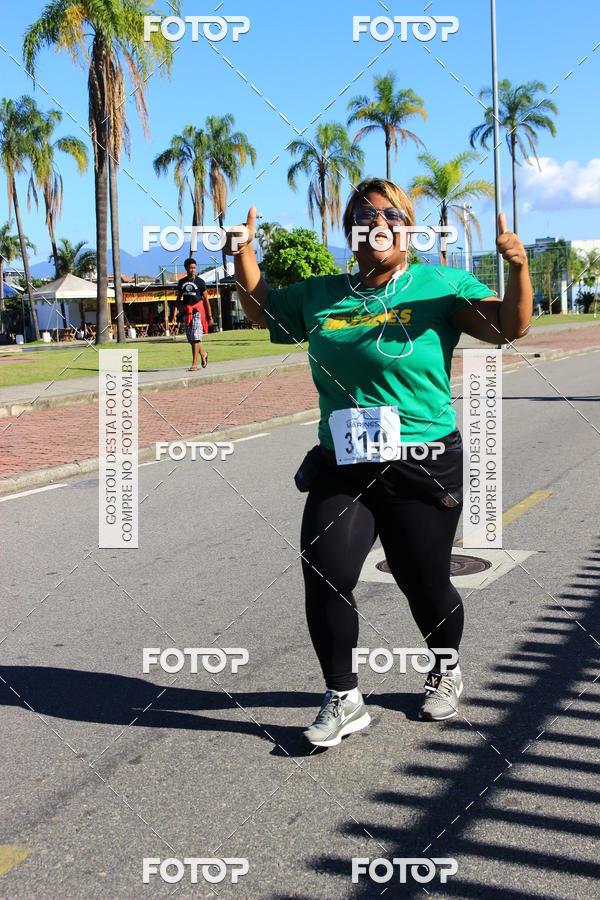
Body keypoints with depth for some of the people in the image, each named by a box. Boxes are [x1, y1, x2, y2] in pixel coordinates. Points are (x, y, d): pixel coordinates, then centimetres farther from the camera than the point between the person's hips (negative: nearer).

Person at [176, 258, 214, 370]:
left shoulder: (200, 282, -2)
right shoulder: (181, 282, 10)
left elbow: (206, 300, -1)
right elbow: (178, 298, 19)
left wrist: (210, 316, -3)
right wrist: (179, 308, 2)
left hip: (198, 311, -5)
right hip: (187, 312, 5)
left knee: (195, 337, -10)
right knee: (190, 338, 8)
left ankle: (194, 364, -9)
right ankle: (203, 354, 33)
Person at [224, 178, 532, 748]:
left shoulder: (440, 285, 0)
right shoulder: (320, 295, 11)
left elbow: (509, 327, -11)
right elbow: (260, 309, 26)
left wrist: (518, 267, -28)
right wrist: (243, 253, 12)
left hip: (423, 469, -2)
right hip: (340, 467, 3)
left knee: (424, 584, 8)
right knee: (325, 573, -12)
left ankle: (446, 670, 40)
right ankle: (343, 700, 7)